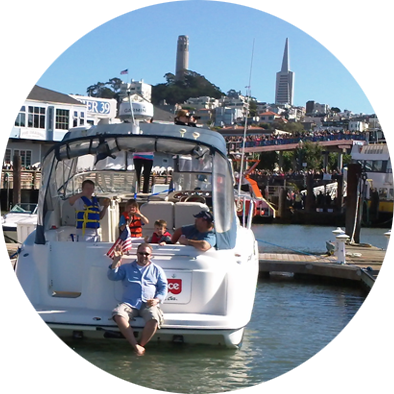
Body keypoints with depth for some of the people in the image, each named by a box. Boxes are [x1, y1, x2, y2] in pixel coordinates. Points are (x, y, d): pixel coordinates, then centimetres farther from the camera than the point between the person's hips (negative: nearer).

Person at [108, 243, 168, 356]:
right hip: (129, 303, 1)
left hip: (148, 304, -1)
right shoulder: (126, 267, 24)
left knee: (154, 319, -36)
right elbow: (112, 276, 13)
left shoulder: (157, 270, 22)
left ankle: (141, 345, -17)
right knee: (118, 315, -35)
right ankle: (136, 346, -33)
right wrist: (115, 262, -3)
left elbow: (164, 287, 14)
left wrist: (157, 299, -5)